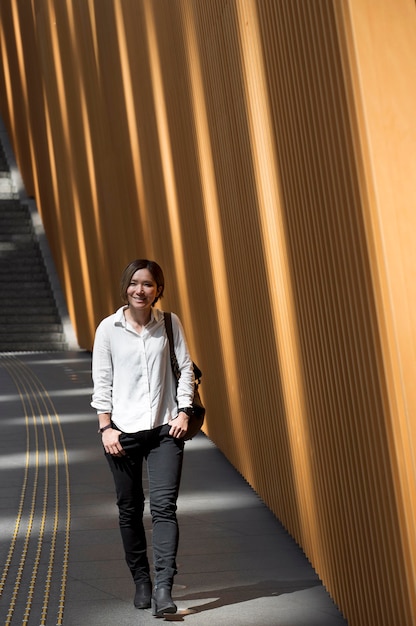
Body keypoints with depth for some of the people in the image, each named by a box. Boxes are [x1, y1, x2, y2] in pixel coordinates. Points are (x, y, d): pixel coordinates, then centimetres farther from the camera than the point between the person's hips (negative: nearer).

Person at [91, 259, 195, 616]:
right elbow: (101, 381, 1)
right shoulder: (108, 329, 1)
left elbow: (185, 369, 6)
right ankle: (141, 583, 20)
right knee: (130, 510, 7)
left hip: (165, 428, 0)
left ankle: (164, 587, -14)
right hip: (123, 432, 0)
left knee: (164, 505, -10)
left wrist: (183, 413, -4)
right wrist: (105, 427, -5)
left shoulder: (170, 324, 5)